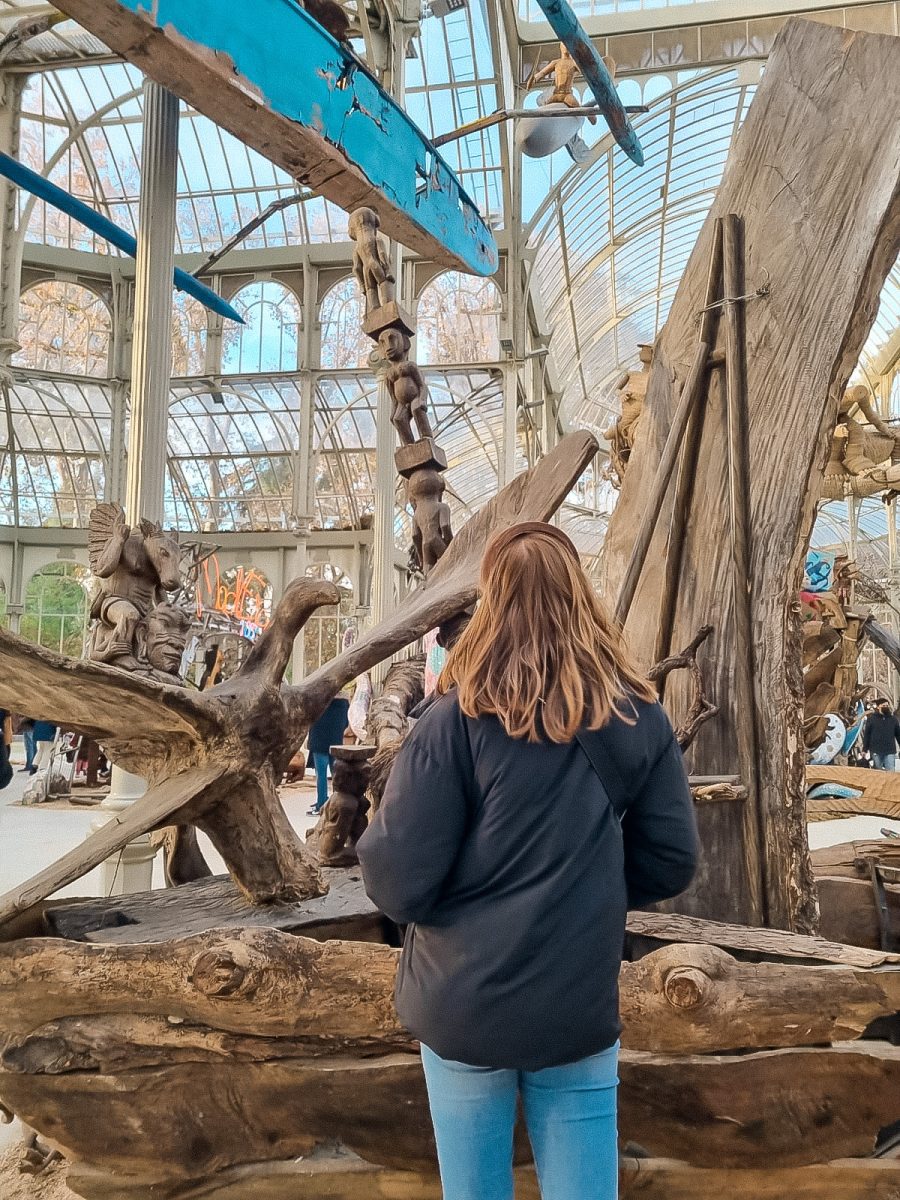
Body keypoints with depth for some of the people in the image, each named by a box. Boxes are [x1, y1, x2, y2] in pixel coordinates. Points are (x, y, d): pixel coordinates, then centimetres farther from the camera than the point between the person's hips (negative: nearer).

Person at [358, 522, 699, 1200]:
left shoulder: (459, 719, -17)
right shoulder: (639, 718, -5)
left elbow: (397, 883, -17)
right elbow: (672, 862, 1)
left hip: (465, 1005, -1)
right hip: (583, 1006, 2)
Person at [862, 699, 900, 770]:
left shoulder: (893, 719, 9)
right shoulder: (871, 718, 3)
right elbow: (867, 734, 2)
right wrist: (865, 749, -3)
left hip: (890, 751, 1)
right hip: (876, 751, -1)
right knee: (878, 771, 8)